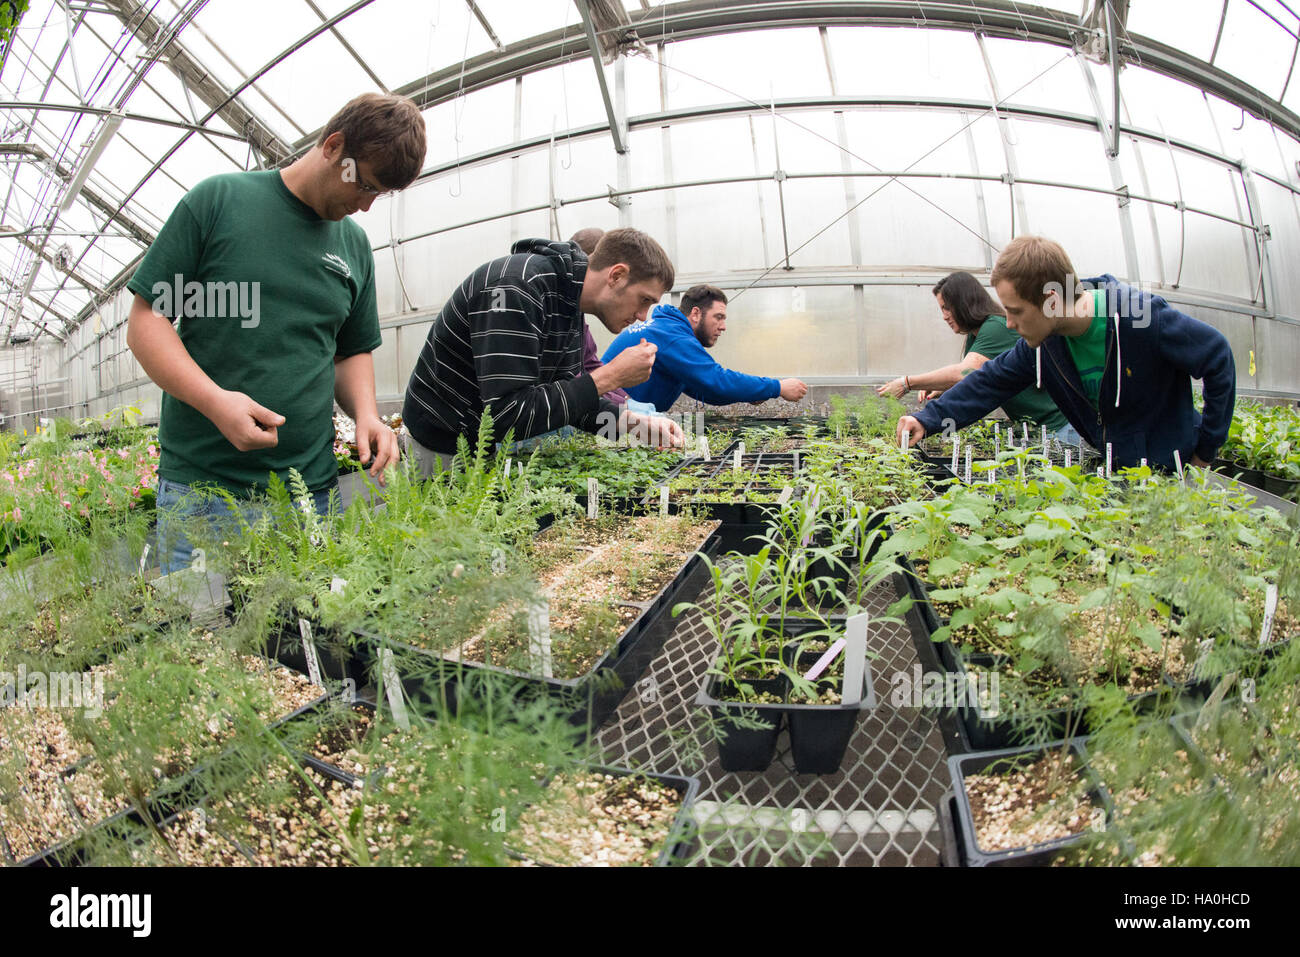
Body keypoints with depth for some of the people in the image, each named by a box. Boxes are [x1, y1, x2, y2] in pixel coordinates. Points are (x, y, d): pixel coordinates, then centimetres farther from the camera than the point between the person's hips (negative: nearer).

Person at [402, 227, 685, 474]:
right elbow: (509, 417, -35)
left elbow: (567, 395, 4)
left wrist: (637, 423, -12)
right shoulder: (517, 287, -29)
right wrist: (610, 377, -30)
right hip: (446, 447, -8)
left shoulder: (570, 304, 1)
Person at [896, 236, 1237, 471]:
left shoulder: (1142, 319, -28)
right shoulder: (1041, 343, -10)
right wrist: (928, 420, -14)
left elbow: (1218, 357, -15)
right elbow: (992, 381, 0)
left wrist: (1205, 449, -9)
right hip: (1110, 469, 5)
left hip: (1170, 470, -5)